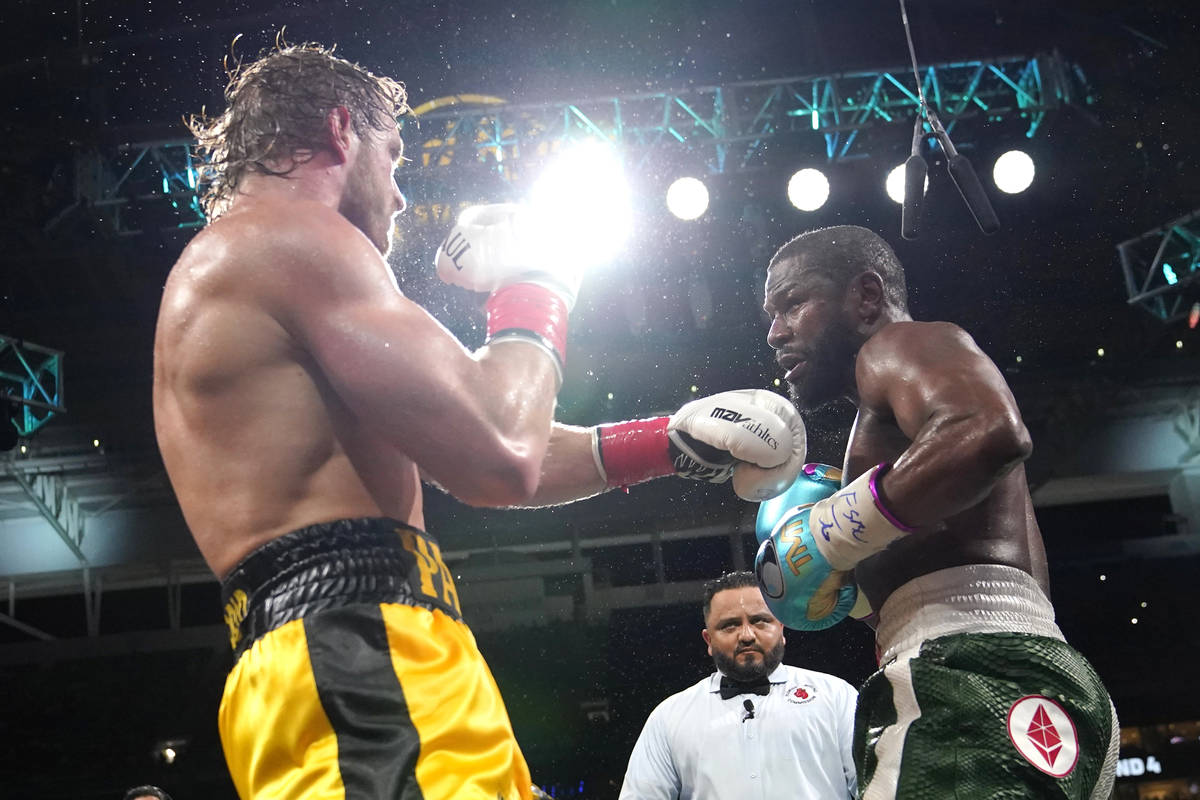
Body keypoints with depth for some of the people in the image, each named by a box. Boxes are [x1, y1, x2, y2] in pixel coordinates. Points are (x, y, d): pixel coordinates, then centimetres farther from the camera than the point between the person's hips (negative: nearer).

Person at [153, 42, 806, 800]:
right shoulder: (293, 234, -6)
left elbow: (457, 458, 27)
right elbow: (498, 459, -15)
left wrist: (667, 442, 28)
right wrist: (535, 289, 5)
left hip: (336, 670, 10)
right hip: (358, 663, -10)